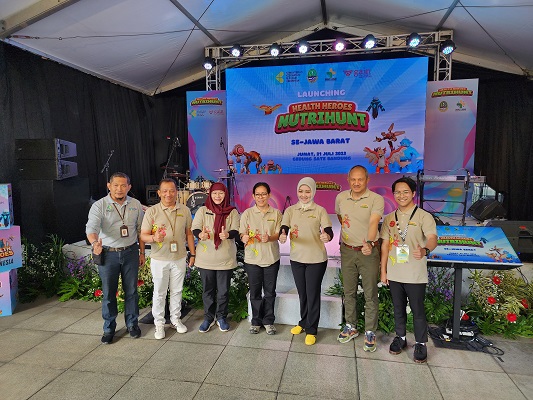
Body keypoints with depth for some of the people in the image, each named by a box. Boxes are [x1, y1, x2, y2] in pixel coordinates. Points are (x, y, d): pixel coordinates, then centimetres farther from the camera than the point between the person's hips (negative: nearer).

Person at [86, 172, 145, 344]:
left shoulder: (135, 205, 2)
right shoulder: (99, 205, -8)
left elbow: (140, 229, 8)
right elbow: (91, 228, -22)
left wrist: (142, 252, 8)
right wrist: (94, 243, -43)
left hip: (130, 253, 2)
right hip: (108, 254, -2)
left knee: (131, 290, 11)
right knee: (108, 293, 7)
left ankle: (132, 324, 29)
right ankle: (109, 328, 25)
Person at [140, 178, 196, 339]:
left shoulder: (185, 210, 1)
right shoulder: (152, 211, -8)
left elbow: (189, 233, 8)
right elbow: (143, 235, -9)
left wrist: (192, 254, 6)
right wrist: (154, 238, -30)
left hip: (180, 258, 3)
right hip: (159, 259, -2)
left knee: (177, 291, 15)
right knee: (159, 293, 8)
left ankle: (176, 319, 33)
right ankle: (159, 323, 25)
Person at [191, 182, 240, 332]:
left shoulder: (232, 212, 2)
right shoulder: (202, 210, 3)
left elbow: (236, 231, -9)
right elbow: (195, 229, -8)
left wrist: (228, 234, -32)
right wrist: (200, 234, -32)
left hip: (226, 259, 0)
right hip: (205, 258, 1)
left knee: (223, 290, 9)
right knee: (208, 290, 12)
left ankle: (221, 317, 29)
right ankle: (208, 317, 31)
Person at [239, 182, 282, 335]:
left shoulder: (276, 213, 2)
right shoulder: (247, 213, 0)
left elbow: (279, 234, -3)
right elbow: (242, 234, -3)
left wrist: (269, 238, -24)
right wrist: (244, 238, -27)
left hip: (271, 257, 1)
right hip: (252, 258, 0)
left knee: (270, 292, 11)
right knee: (255, 292, 9)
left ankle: (268, 321, 26)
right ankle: (256, 321, 26)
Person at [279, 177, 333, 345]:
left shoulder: (320, 211, -5)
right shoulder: (290, 210, 2)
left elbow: (328, 231, -17)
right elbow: (283, 229, -11)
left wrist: (327, 236, -40)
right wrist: (282, 235, -34)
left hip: (316, 259, -3)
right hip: (296, 258, 3)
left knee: (312, 294, 4)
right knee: (302, 293, 17)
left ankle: (311, 330, 22)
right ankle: (303, 322, 39)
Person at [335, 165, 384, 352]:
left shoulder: (376, 199, -12)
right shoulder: (341, 197, 2)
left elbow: (373, 223, -27)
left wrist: (369, 242, -43)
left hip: (369, 251, -4)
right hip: (347, 250, 4)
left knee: (370, 294, 4)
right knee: (349, 292, 15)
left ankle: (370, 332, 20)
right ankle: (351, 327, 32)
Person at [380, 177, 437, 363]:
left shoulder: (424, 216, -7)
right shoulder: (389, 218, 7)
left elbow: (432, 239, -22)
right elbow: (385, 245, 10)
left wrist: (425, 250, -45)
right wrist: (383, 270, 7)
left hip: (415, 275, -4)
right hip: (394, 273, 4)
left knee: (417, 310, 7)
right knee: (398, 308, 17)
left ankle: (421, 343, 25)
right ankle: (400, 337, 35)